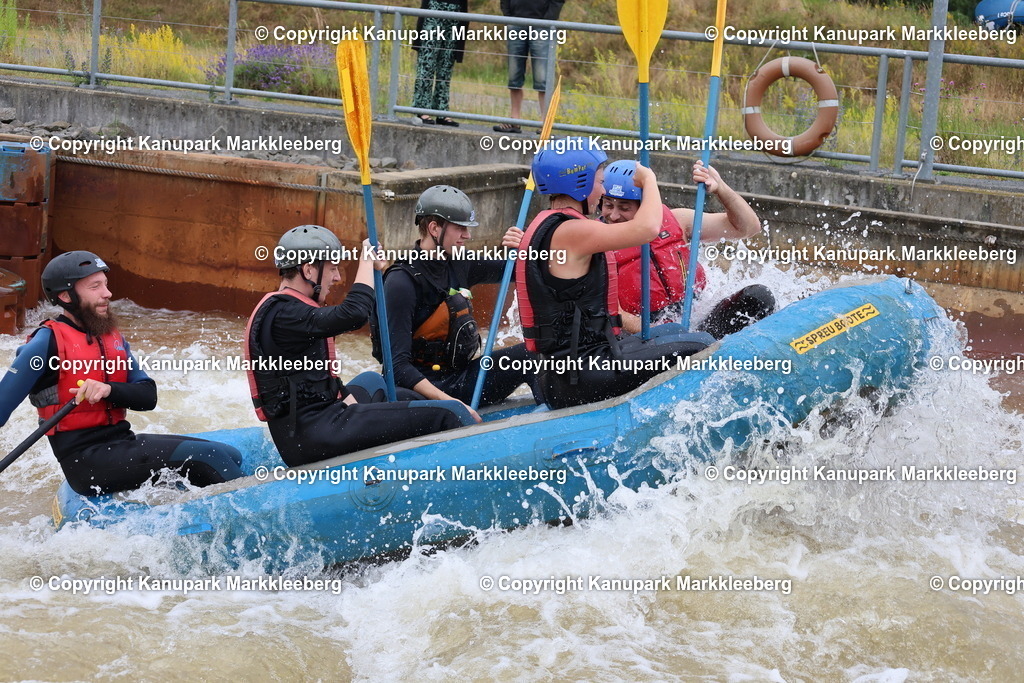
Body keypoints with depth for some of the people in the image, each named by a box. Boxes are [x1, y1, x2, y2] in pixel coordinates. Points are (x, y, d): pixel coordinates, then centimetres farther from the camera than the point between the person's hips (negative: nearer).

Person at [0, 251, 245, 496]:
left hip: (123, 440, 8)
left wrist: (109, 390, -15)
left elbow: (148, 397, 6)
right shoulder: (49, 341, -9)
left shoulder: (113, 338, 14)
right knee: (209, 457, -20)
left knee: (230, 458, -3)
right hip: (85, 461, -8)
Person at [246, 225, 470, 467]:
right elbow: (354, 314, -28)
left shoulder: (279, 308, 17)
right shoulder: (283, 314, -16)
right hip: (313, 438, -11)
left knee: (371, 381, 39)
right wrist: (367, 260, -14)